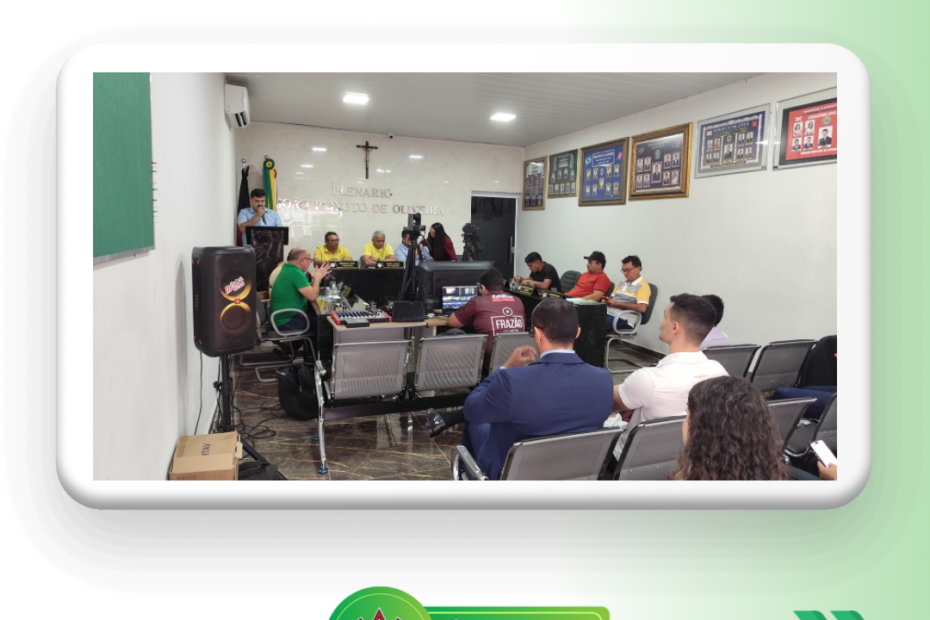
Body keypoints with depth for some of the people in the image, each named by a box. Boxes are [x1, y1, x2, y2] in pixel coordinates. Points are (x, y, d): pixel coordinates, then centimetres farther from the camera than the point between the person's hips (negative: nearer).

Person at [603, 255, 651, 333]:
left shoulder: (643, 286, -3)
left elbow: (642, 308, -16)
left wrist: (619, 305, -14)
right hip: (608, 314, 7)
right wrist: (607, 300, 3)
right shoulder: (622, 283, 21)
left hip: (623, 319, -7)